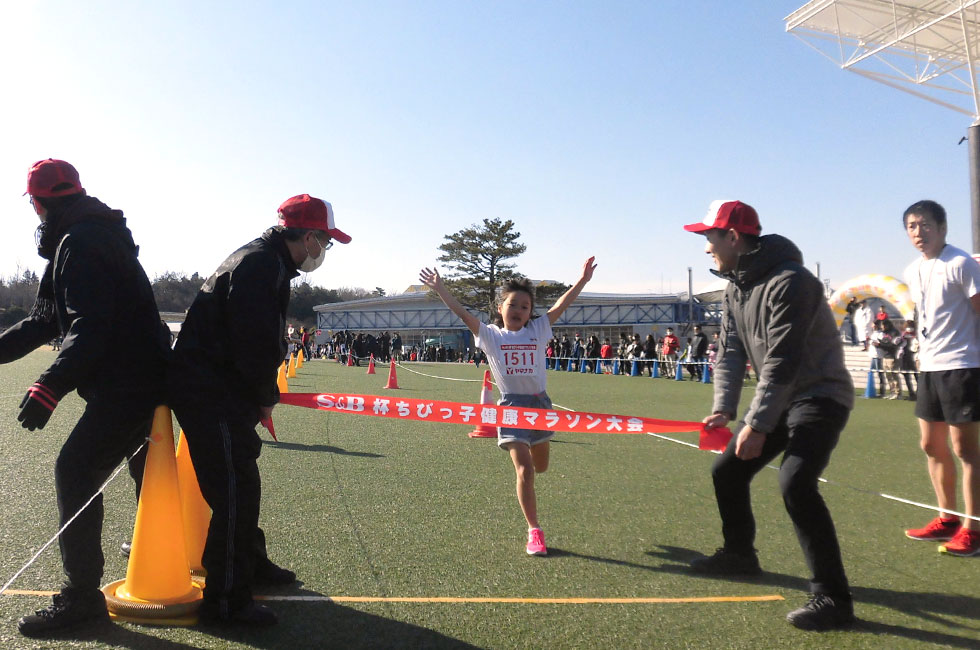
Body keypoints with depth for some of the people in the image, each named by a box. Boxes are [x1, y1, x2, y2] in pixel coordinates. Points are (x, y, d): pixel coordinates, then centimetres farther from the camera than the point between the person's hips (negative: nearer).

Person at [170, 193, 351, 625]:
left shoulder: (264, 261, 16)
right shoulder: (261, 266, -18)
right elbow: (256, 346, -24)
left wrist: (262, 396, 11)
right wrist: (266, 398, -9)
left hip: (220, 393, 11)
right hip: (212, 397, -11)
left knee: (241, 484, 22)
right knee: (236, 492, -6)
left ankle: (253, 564, 39)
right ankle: (226, 601, 5)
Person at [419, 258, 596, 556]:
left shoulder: (537, 330, 4)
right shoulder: (491, 335, -1)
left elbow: (560, 306, -5)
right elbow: (463, 314, -10)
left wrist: (583, 279, -13)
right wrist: (440, 289, -18)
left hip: (540, 402, 3)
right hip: (511, 405, -3)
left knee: (540, 466, 19)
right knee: (524, 470, -11)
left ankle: (519, 452, 57)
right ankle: (534, 531, 3)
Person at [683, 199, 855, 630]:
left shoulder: (789, 282, -23)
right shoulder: (735, 288, 6)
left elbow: (782, 362, -27)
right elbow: (730, 352, 3)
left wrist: (757, 425, -26)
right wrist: (723, 408, -9)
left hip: (819, 396, -9)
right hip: (778, 398, 9)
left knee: (795, 483, -26)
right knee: (726, 470, 12)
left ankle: (833, 598, -14)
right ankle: (739, 554, 34)